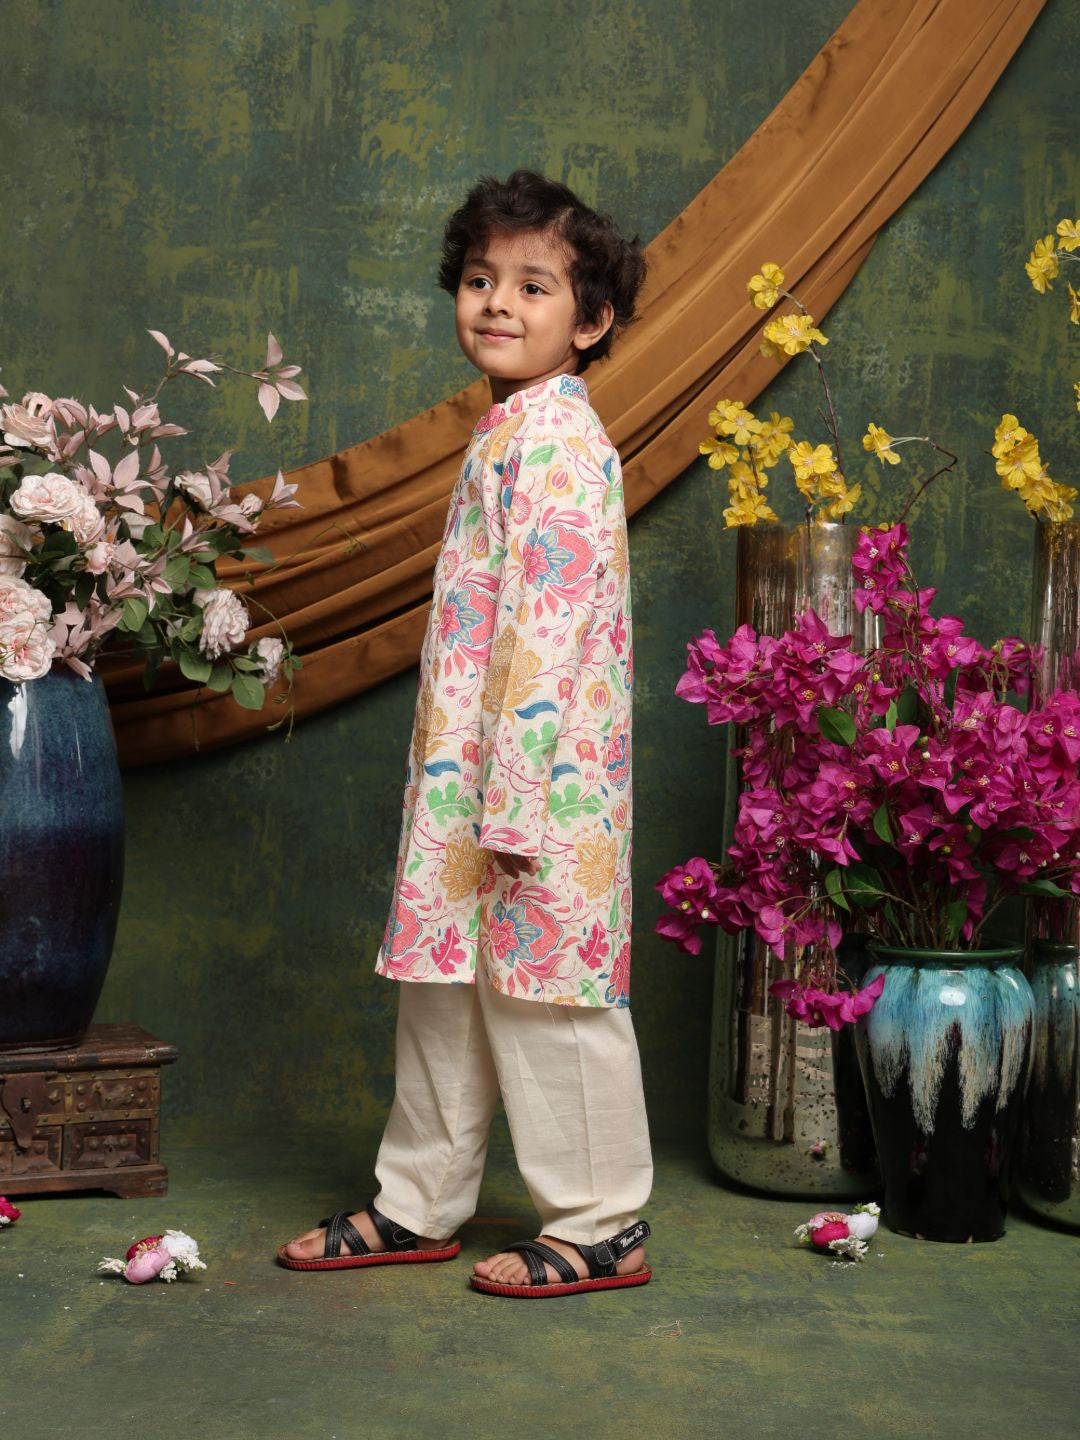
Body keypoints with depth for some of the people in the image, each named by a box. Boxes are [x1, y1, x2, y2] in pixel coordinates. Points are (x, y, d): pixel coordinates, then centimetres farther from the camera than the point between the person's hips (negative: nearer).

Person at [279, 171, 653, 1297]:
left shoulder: (555, 433, -14)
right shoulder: (511, 427, 17)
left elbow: (549, 624, -21)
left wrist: (514, 802, -22)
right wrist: (464, 790, 19)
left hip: (539, 776, -10)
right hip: (467, 773, 10)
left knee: (544, 994, -1)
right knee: (444, 981, 15)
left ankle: (600, 1228, 12)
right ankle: (416, 1205, 27)